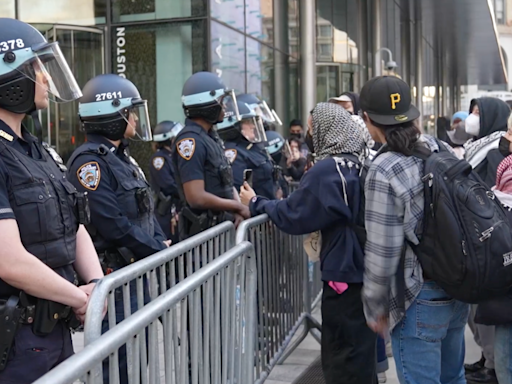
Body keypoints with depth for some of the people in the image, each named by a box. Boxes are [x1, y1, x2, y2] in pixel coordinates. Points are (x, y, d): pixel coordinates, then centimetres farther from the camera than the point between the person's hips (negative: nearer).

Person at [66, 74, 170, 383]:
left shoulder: (121, 157, 14)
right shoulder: (90, 161, -17)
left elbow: (145, 210, 17)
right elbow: (113, 225, -23)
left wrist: (162, 244, 2)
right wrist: (160, 251, -15)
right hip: (114, 276, -9)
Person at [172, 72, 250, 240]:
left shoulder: (211, 137, 12)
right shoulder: (191, 141, -17)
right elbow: (197, 198, -24)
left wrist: (237, 210, -3)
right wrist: (238, 207, -12)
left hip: (223, 225, 8)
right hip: (203, 230, -8)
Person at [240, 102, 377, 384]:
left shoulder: (327, 169, -19)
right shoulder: (360, 161, 8)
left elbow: (293, 216, -16)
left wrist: (256, 204, -1)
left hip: (344, 273, -9)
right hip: (364, 269, 9)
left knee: (342, 359, 1)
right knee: (361, 350, 19)